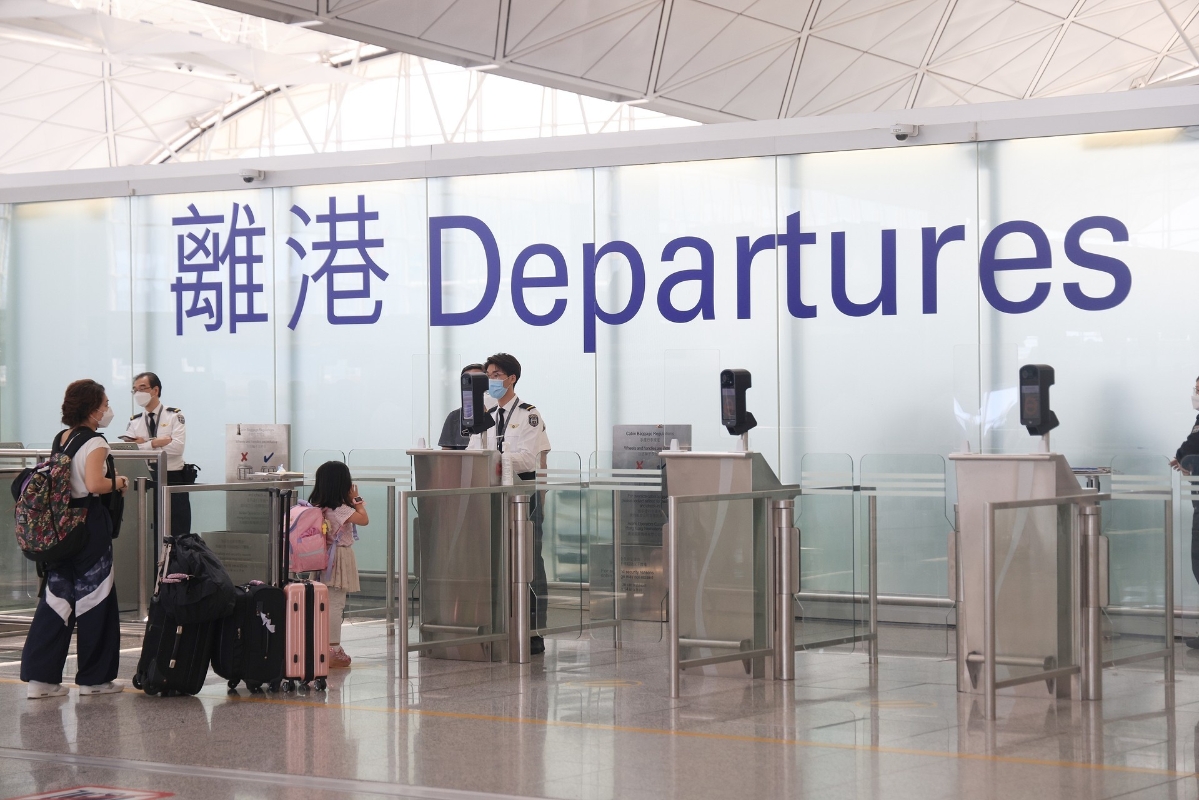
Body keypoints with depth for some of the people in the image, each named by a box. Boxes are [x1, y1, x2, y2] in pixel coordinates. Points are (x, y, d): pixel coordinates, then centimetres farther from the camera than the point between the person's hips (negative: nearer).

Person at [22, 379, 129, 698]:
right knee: (95, 600, 4)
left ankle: (40, 676, 1)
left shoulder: (61, 439, 11)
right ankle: (93, 678, 12)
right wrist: (117, 482, -6)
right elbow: (94, 485, -26)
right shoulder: (95, 443, -14)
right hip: (90, 525, -7)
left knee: (56, 597, 7)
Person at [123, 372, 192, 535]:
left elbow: (177, 447, -14)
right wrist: (158, 442, -14)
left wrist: (145, 443, -10)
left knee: (178, 534, -2)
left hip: (174, 481, -3)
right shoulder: (134, 422, 9)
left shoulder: (174, 416, 1)